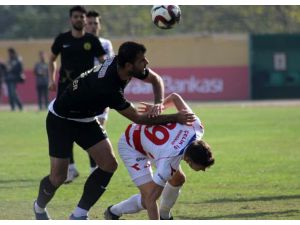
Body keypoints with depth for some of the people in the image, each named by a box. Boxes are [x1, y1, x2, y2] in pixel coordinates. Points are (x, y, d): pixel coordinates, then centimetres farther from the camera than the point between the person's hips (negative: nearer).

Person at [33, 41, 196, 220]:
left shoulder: (117, 62, -17)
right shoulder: (108, 89, -39)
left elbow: (155, 79, 1)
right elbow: (138, 119, -28)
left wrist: (159, 103, -18)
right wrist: (175, 118, -27)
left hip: (85, 120, 8)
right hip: (60, 119, -8)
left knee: (109, 164, -7)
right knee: (59, 176, -8)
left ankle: (79, 215, 3)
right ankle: (40, 207, 25)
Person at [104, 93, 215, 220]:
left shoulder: (197, 128, -27)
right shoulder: (169, 160, -43)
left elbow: (174, 97, -14)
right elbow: (151, 199, -40)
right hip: (131, 146, -7)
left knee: (178, 179, 9)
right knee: (149, 195, -17)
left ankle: (164, 216, 34)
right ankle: (113, 212, 10)